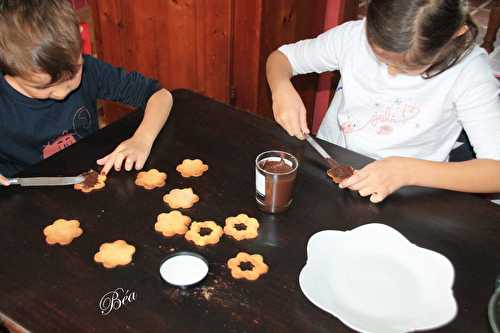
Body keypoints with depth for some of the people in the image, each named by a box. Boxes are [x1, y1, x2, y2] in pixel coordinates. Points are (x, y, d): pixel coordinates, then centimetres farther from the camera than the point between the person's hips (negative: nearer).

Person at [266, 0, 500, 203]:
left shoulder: (468, 69, -17)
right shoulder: (355, 35, -10)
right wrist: (282, 90, -19)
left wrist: (407, 171, -31)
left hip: (402, 200, -3)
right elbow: (281, 57, 3)